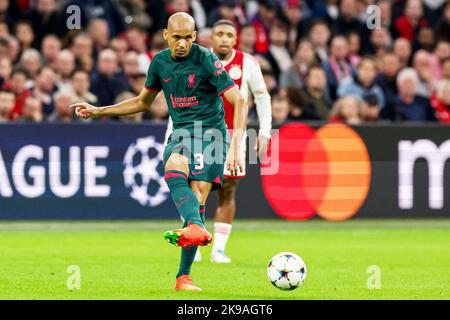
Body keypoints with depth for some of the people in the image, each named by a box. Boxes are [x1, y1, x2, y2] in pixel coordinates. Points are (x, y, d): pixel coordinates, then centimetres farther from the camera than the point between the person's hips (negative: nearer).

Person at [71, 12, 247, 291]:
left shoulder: (206, 60, -9)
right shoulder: (160, 62, 8)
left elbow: (239, 102, -12)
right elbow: (143, 102, 26)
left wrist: (236, 147, -23)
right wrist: (98, 112, 23)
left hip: (210, 131, -4)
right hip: (181, 133, 4)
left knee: (197, 198, -16)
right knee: (174, 169, -32)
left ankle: (184, 276, -13)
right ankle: (196, 227, -53)